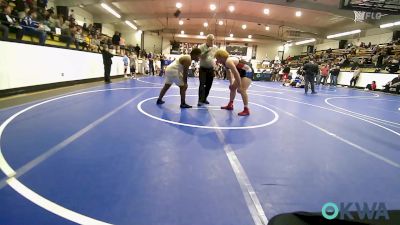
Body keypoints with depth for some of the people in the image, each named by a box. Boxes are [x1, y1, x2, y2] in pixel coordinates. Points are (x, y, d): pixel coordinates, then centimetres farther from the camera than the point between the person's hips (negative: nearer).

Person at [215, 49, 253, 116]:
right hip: (242, 72, 11)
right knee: (232, 87, 15)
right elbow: (229, 73, 15)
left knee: (242, 90, -20)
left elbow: (236, 74, -29)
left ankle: (246, 110, -16)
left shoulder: (228, 62, -27)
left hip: (248, 72, -11)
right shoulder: (225, 62, 4)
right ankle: (230, 105, 28)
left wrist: (239, 86, -25)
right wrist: (231, 83, 15)